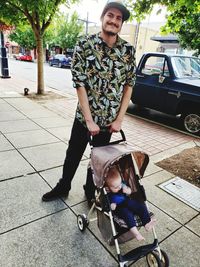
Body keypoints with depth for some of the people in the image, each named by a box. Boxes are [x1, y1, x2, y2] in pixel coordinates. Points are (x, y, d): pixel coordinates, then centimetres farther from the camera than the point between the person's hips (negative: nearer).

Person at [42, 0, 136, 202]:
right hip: (84, 115, -1)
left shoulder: (128, 50, -2)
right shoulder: (84, 45, -8)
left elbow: (129, 84, 0)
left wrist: (119, 118, -6)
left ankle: (90, 190, 39)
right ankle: (63, 187, 38)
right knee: (73, 154, 13)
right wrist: (89, 120, -16)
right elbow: (79, 83, -12)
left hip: (109, 118, 2)